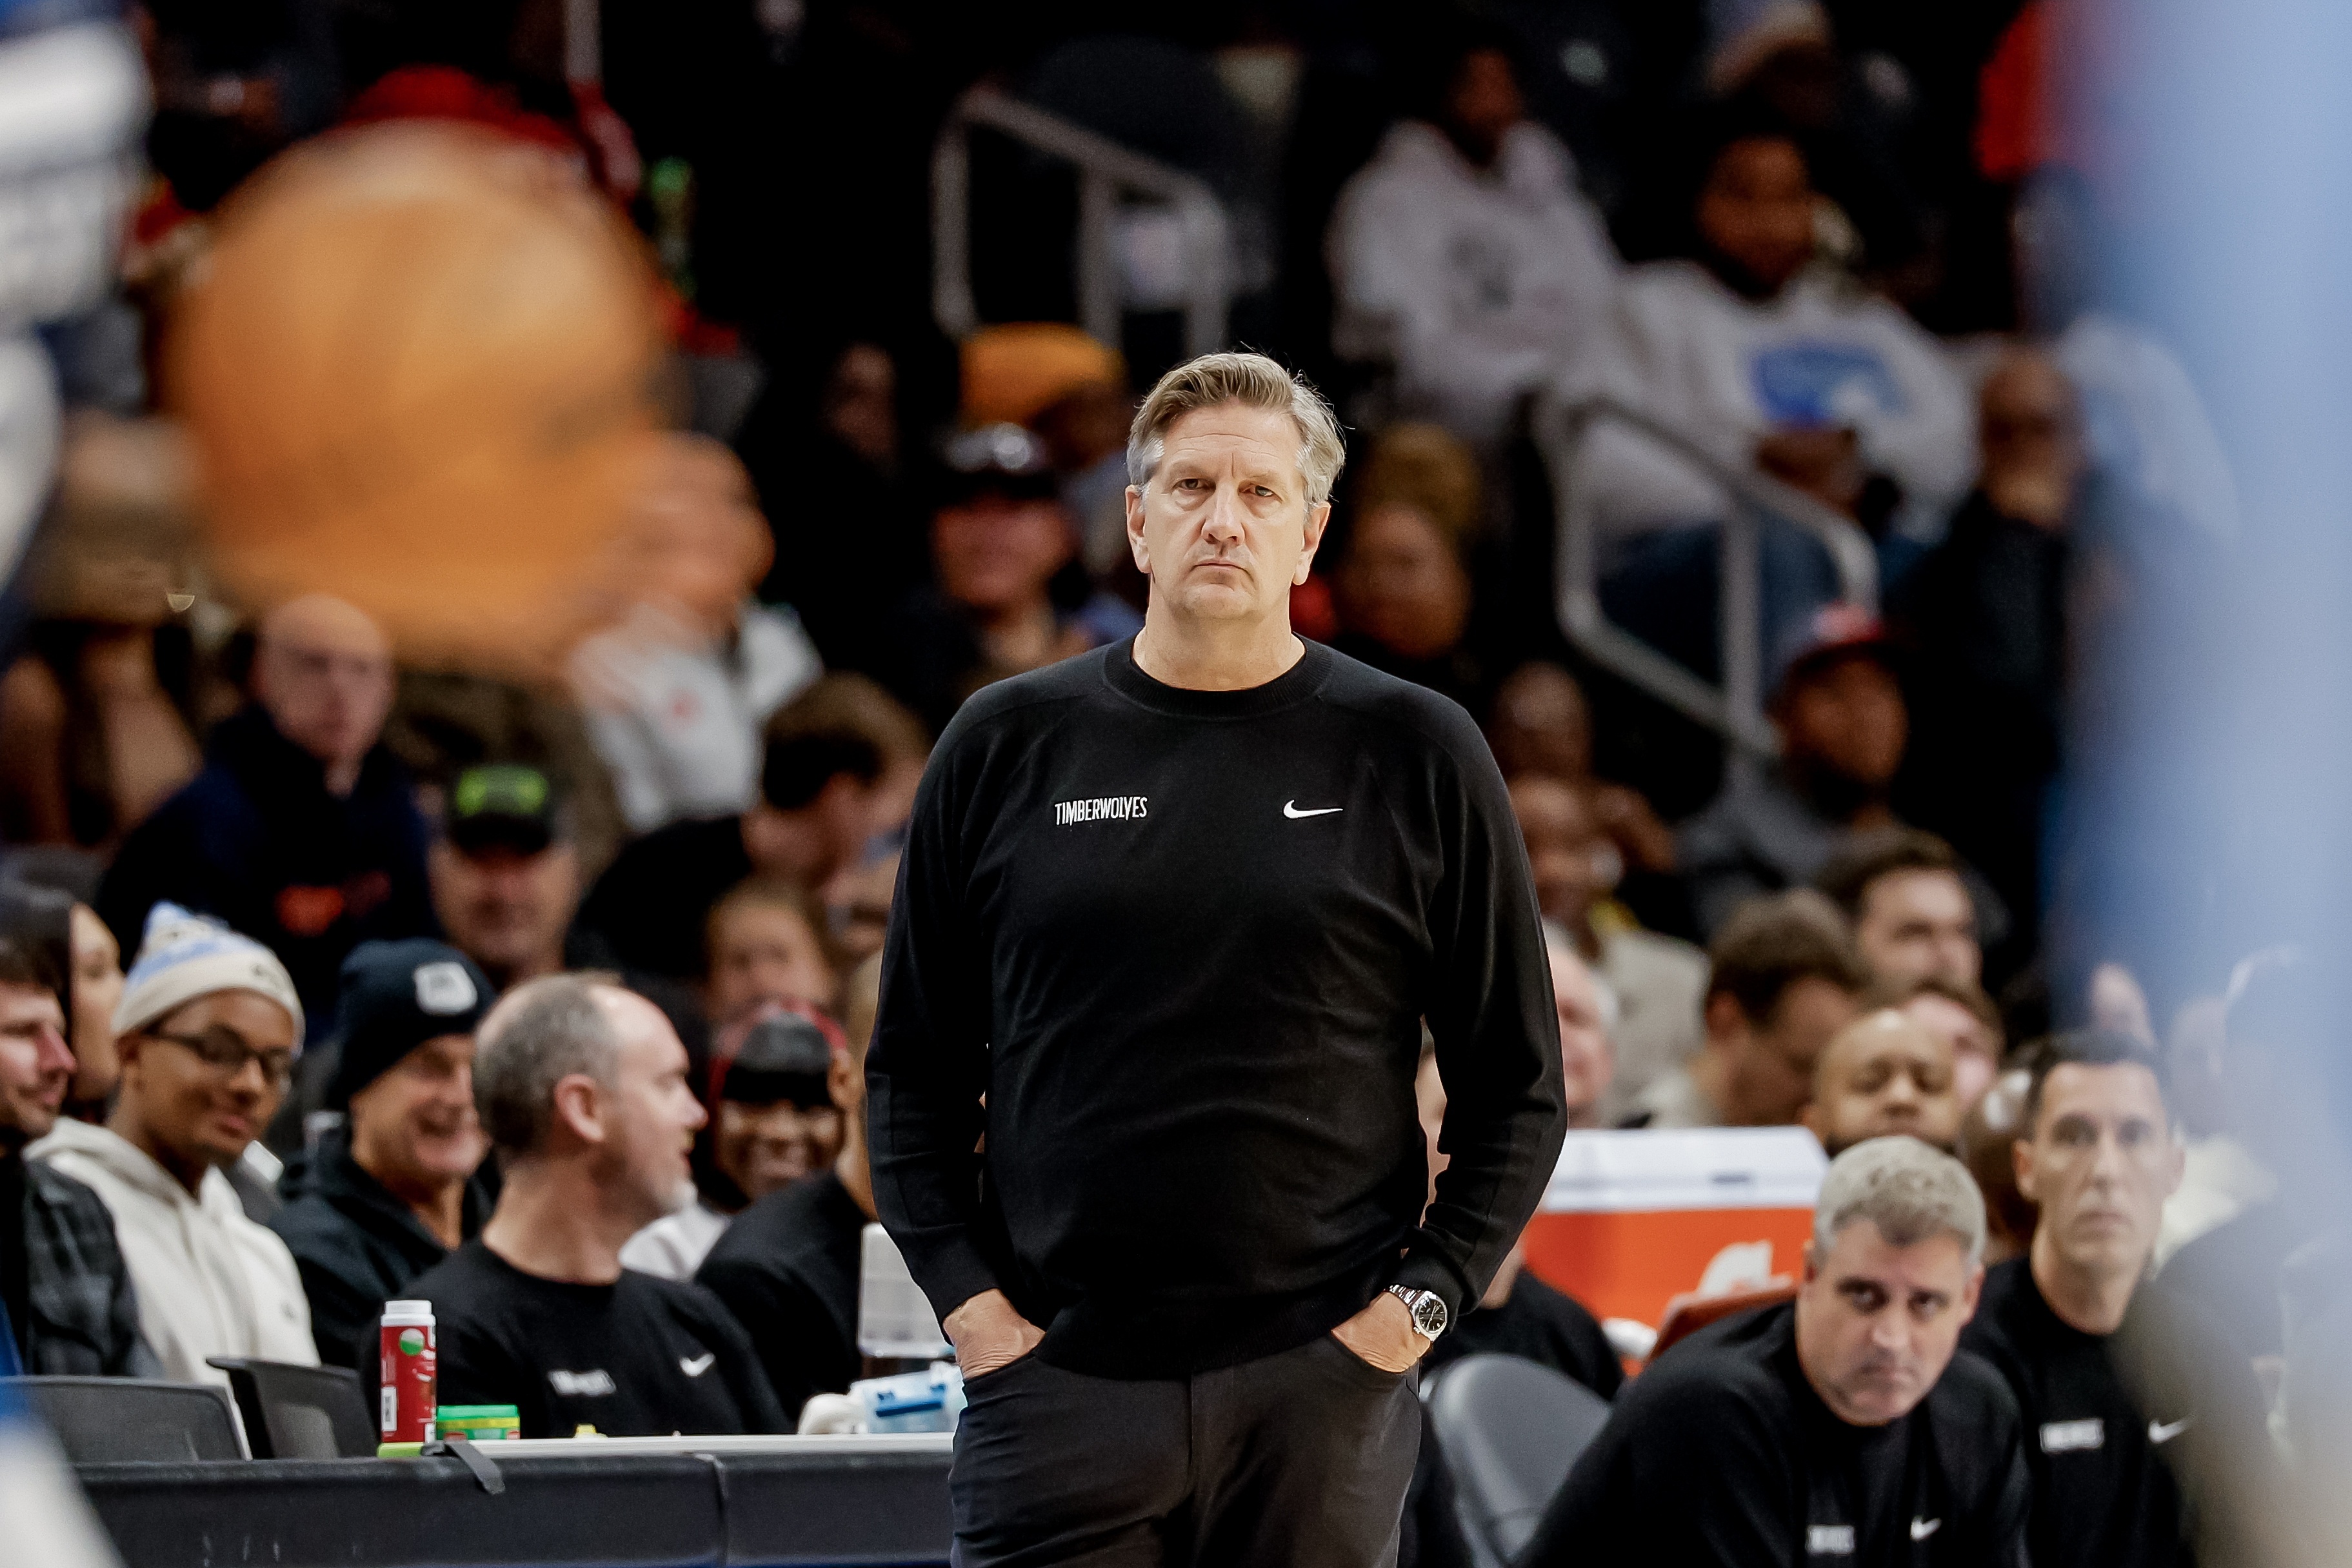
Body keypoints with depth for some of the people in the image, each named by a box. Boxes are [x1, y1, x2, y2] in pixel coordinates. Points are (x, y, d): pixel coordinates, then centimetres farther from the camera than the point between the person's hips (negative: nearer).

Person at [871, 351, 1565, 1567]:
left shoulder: (1415, 756, 4)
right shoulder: (1008, 747, 8)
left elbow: (1517, 1087, 7)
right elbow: (913, 1069, 12)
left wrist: (1424, 1295, -4)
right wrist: (963, 1292, 0)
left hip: (1319, 1381, 0)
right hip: (1056, 1375, 1)